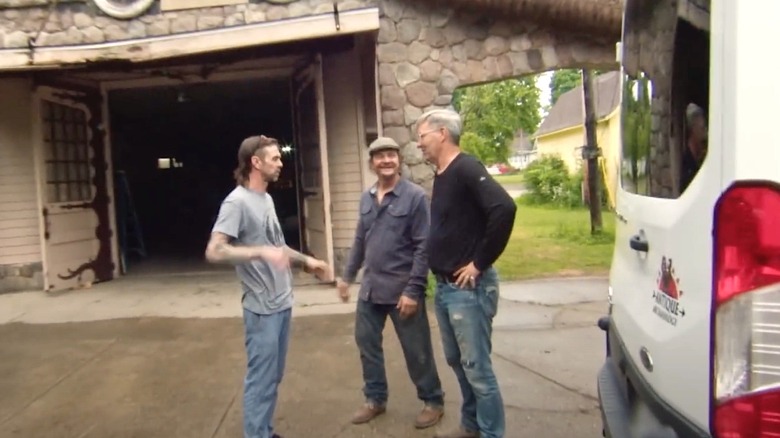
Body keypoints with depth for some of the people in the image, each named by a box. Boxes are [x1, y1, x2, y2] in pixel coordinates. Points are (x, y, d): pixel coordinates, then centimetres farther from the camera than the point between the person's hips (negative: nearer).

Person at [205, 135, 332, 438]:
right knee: (261, 379, 2)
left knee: (274, 377, 18)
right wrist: (261, 252, -34)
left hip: (282, 302, 9)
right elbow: (214, 252, -24)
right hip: (262, 308, -9)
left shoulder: (266, 199, 12)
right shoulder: (237, 202, -15)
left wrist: (306, 261, 21)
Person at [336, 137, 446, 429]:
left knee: (416, 350, 6)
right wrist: (348, 276, 15)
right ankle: (375, 398, 33)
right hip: (370, 287, 6)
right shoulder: (366, 198, 9)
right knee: (366, 343, 14)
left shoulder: (415, 196, -11)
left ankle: (433, 402, 26)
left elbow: (423, 247, -14)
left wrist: (413, 289, -17)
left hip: (402, 288, -6)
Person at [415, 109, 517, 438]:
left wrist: (480, 262, -22)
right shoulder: (441, 175, 13)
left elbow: (504, 208, -29)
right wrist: (440, 276, 11)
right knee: (457, 361, 19)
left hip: (468, 288, -10)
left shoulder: (466, 169, -15)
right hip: (444, 286, 10)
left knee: (477, 368, 0)